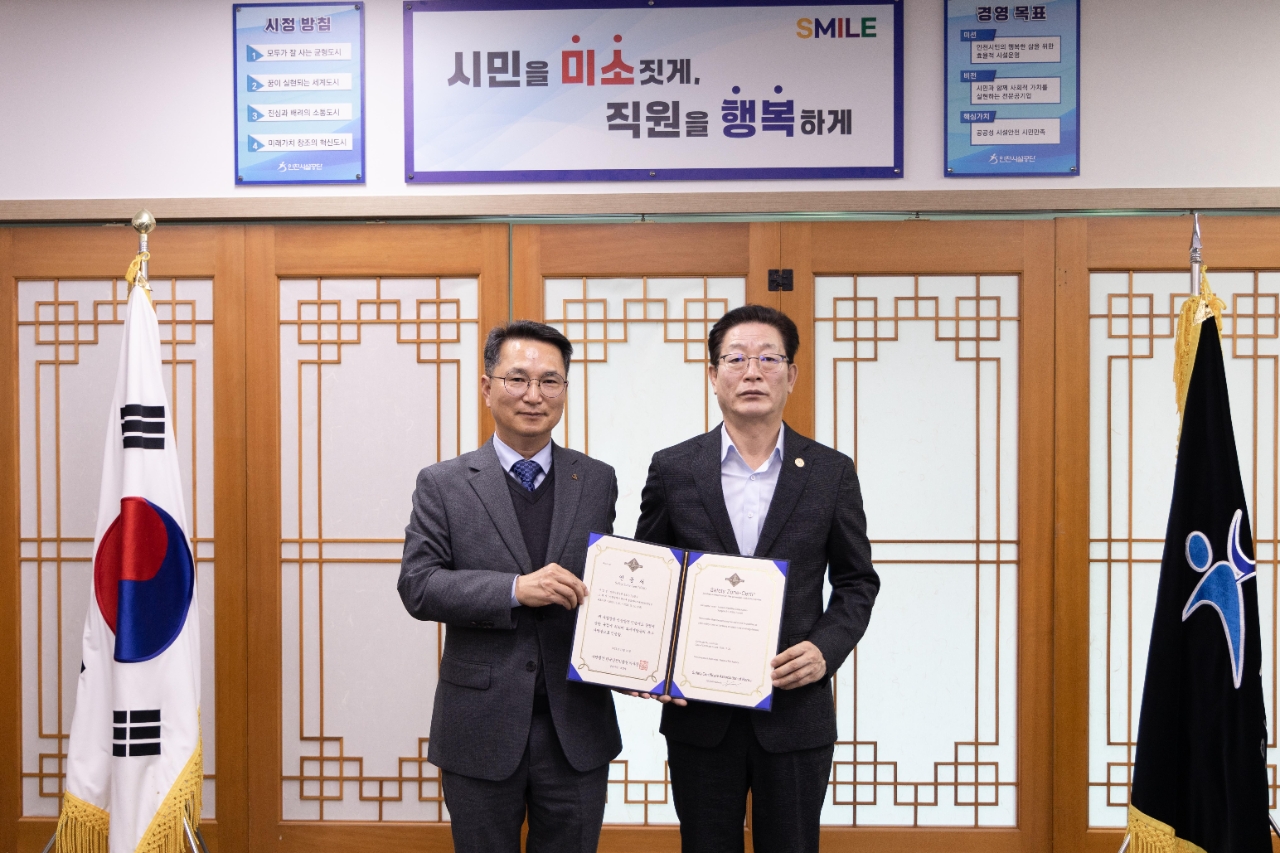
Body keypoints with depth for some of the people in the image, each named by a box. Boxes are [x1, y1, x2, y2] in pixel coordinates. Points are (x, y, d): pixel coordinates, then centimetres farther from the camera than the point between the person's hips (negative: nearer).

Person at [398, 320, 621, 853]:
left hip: (577, 730, 2)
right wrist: (515, 589, -21)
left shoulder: (597, 482, 6)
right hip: (482, 729, -1)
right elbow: (417, 585, -9)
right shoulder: (443, 485, -1)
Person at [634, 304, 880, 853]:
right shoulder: (673, 469, 1)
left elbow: (857, 581, 7)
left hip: (795, 711, 0)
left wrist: (826, 648, -10)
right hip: (698, 711, 0)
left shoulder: (832, 472, 1)